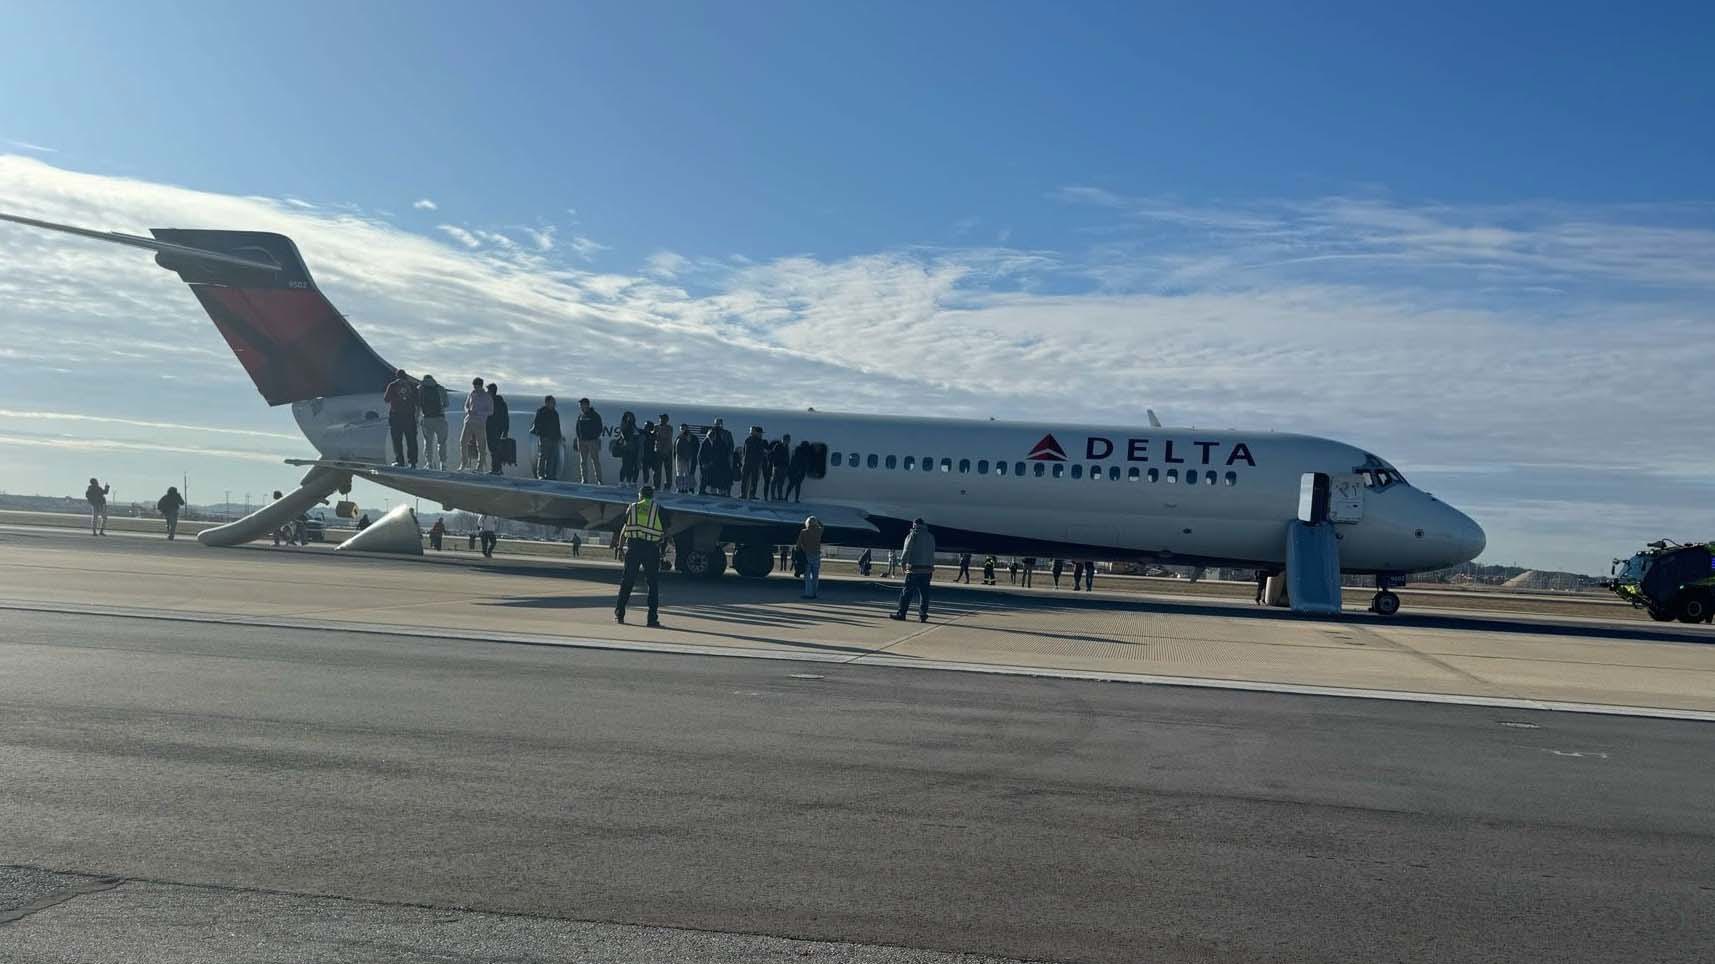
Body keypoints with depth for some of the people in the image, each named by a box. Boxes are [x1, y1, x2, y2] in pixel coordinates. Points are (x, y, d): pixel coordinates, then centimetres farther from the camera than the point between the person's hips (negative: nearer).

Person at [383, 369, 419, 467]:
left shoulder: (392, 385, 0)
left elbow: (386, 399, 8)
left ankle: (399, 460, -3)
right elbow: (418, 401, 4)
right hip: (410, 416, 1)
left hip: (395, 416, -1)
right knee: (411, 440, 6)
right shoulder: (412, 385, 4)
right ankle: (412, 461, 4)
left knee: (397, 440, 3)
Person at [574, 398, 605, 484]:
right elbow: (577, 428, 18)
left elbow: (599, 428, -5)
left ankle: (599, 480, -5)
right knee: (583, 462, 5)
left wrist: (594, 437, -13)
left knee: (595, 461, -6)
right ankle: (584, 480, 9)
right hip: (582, 442, 6)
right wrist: (579, 437, 5)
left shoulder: (595, 415, -3)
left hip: (592, 441, -6)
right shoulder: (580, 416, 13)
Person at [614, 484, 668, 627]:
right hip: (651, 548, -2)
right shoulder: (658, 509, 6)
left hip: (633, 547, 2)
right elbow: (665, 532, 2)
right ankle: (652, 618, 0)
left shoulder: (632, 507, 10)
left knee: (627, 581, 10)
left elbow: (624, 529, 7)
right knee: (653, 584, 5)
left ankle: (619, 615, 12)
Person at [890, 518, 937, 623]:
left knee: (907, 591, 1)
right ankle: (923, 615, 4)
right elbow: (932, 554, 11)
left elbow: (906, 552, -7)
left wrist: (903, 564, 0)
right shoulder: (931, 536, 11)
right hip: (927, 569, 4)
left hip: (914, 569, -4)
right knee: (924, 593, 6)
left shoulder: (912, 535, -4)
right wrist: (931, 567, 14)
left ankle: (901, 613, 4)